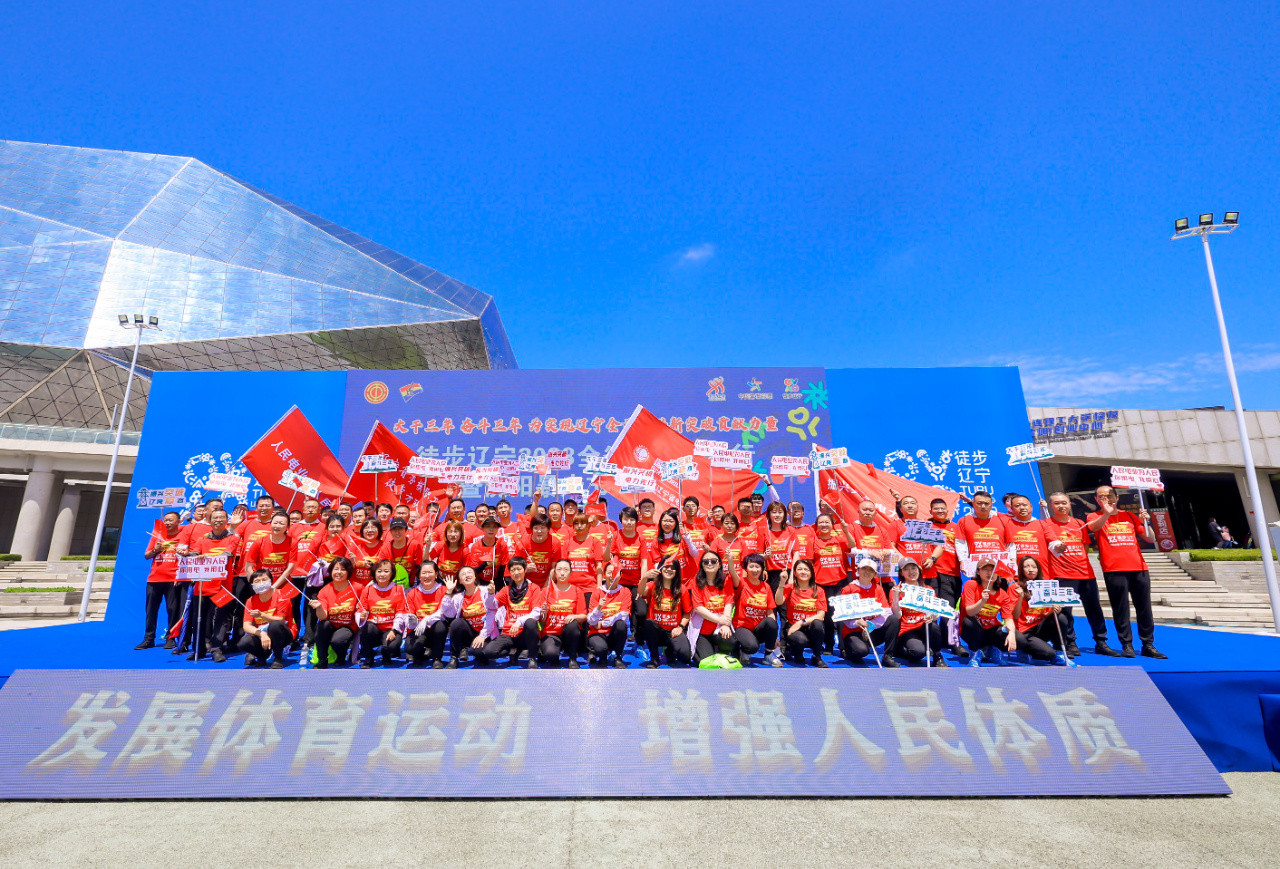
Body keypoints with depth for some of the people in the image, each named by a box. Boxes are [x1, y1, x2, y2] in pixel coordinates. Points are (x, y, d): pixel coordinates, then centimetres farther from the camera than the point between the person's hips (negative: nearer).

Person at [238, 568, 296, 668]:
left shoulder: (281, 596, -14)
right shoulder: (251, 601, -2)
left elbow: (280, 620, -19)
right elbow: (246, 625, -10)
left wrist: (261, 615, -35)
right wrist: (262, 634, -28)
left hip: (282, 635, -3)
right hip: (261, 635, 4)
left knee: (275, 624, -36)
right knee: (242, 643, -26)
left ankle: (278, 659, -16)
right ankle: (262, 655, 8)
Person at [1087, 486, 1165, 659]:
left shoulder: (1129, 516, 15)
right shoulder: (1095, 517, 5)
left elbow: (1150, 539, 14)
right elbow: (1093, 527, -19)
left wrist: (1146, 522, -3)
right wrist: (1107, 513, -35)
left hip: (1139, 567, 3)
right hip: (1114, 570, -3)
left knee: (1144, 608, 5)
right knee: (1120, 609, -1)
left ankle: (1148, 645, 14)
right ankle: (1126, 645, 6)